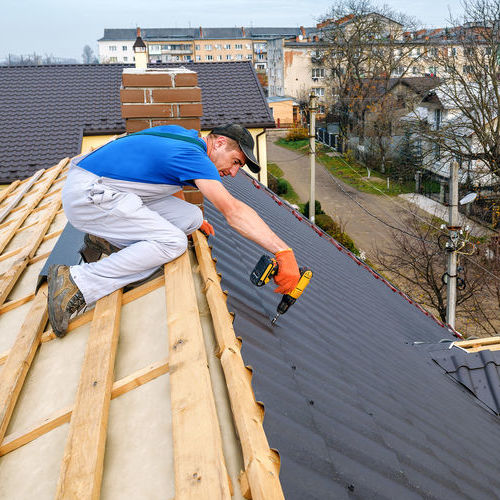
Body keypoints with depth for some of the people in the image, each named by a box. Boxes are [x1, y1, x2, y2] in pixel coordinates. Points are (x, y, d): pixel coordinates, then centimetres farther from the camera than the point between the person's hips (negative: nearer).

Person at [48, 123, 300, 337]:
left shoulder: (183, 134, 11)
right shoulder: (193, 155, -18)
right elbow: (233, 210, -28)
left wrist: (193, 220, 29)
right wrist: (284, 252, -31)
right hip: (87, 195, -9)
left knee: (191, 217, 0)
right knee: (173, 243, -22)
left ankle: (108, 239, 6)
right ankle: (77, 283, -21)